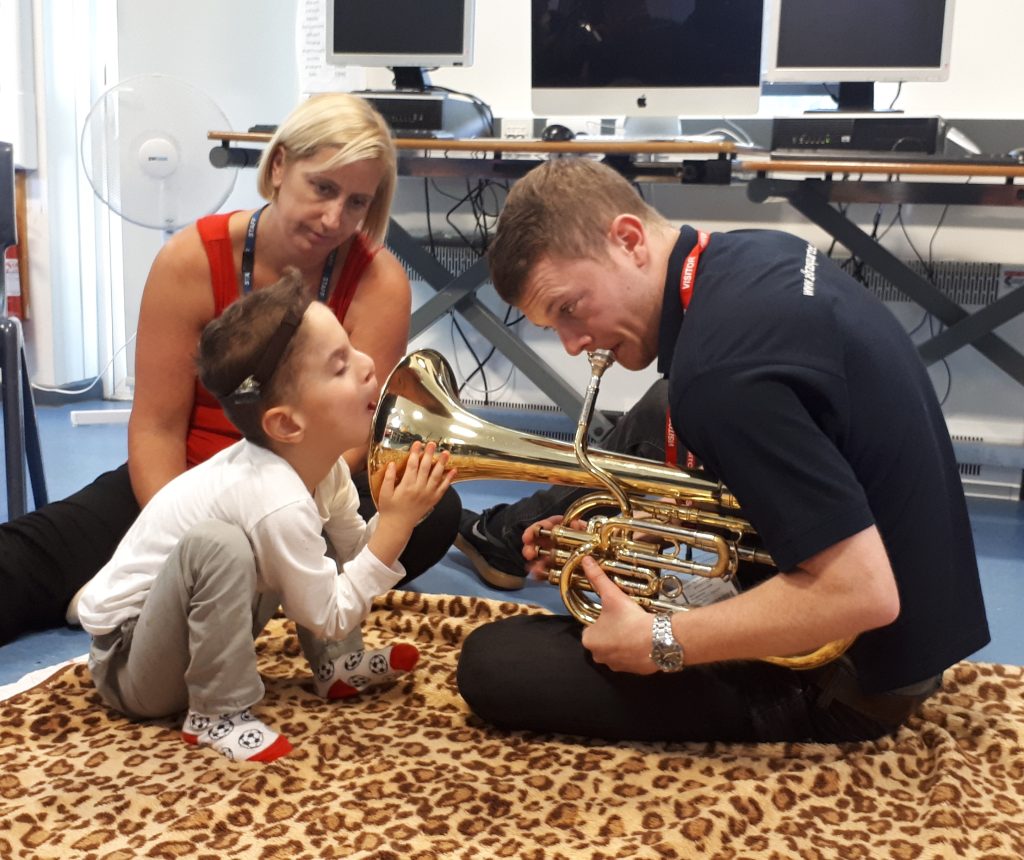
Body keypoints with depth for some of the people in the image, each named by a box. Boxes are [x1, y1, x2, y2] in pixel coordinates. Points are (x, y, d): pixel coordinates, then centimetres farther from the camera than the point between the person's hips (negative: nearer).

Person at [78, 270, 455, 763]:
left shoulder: (317, 463, -8)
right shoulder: (277, 503, -33)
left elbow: (355, 550, 2)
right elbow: (328, 618, -23)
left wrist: (401, 513, -16)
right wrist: (396, 523, -24)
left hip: (199, 636, 9)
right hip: (126, 663, -9)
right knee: (217, 545, -35)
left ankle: (336, 666, 13)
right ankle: (217, 714, -21)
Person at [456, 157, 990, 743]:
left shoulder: (720, 368, -31)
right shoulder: (756, 253, -1)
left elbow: (862, 592, -31)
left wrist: (658, 645, -22)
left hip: (850, 674, -9)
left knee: (493, 663, -10)